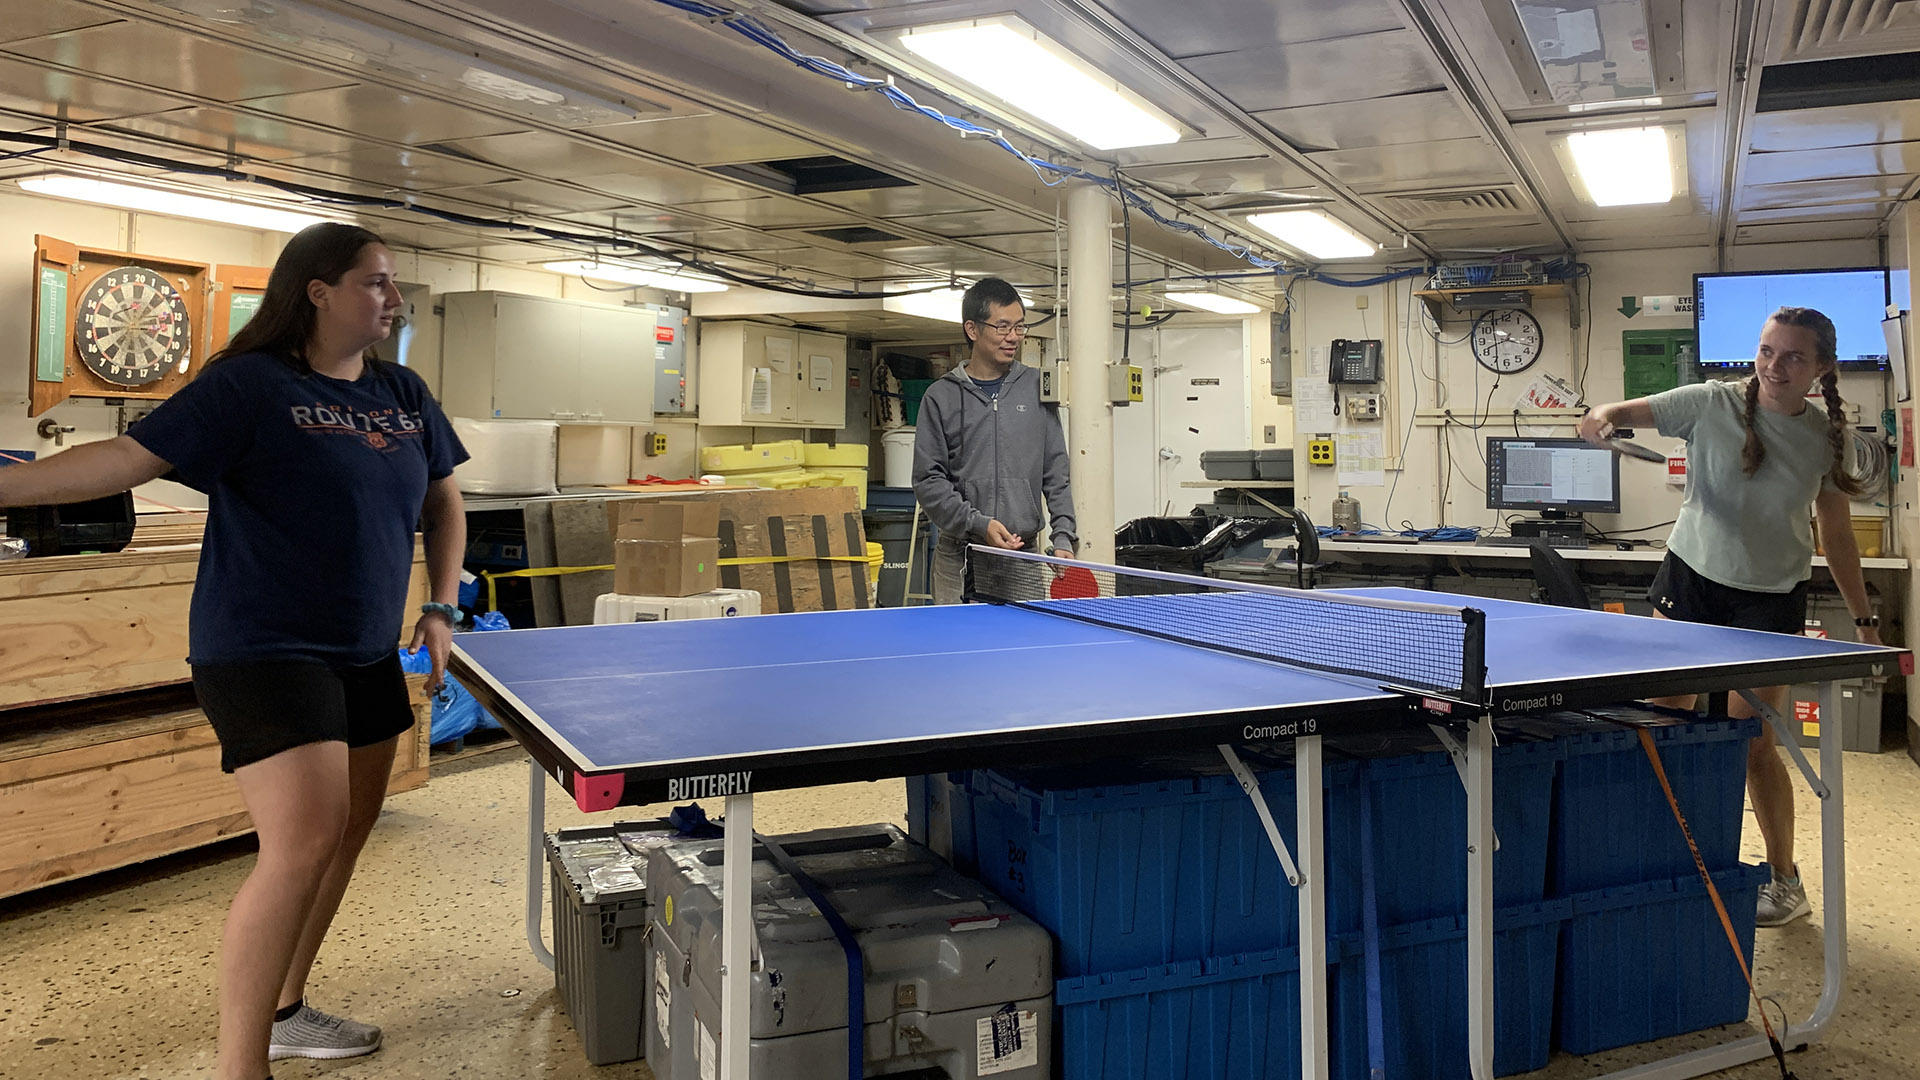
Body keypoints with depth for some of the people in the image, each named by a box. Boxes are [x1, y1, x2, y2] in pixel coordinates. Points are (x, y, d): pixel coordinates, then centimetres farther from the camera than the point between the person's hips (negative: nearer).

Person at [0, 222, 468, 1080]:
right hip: (263, 654, -7)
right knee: (303, 842, -16)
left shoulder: (403, 394, 8)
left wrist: (441, 607, 8)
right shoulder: (247, 386, -10)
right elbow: (128, 458, -14)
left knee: (348, 832, 14)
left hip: (368, 657, 8)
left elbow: (442, 501, 17)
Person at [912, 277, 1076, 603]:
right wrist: (978, 524, -12)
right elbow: (928, 480, -1)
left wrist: (1063, 537, -1)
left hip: (1025, 554, 2)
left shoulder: (1037, 388, 9)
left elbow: (1057, 472, 9)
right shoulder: (941, 397, 3)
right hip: (959, 560, -1)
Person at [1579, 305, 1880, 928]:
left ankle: (1785, 881, 19)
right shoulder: (1713, 405, -8)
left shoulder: (1826, 437, -2)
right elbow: (1626, 413, -12)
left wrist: (1864, 619, 8)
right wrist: (1603, 417, -38)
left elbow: (1836, 533, 7)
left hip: (1771, 597, 0)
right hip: (1691, 578, 1)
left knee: (1751, 743, -1)